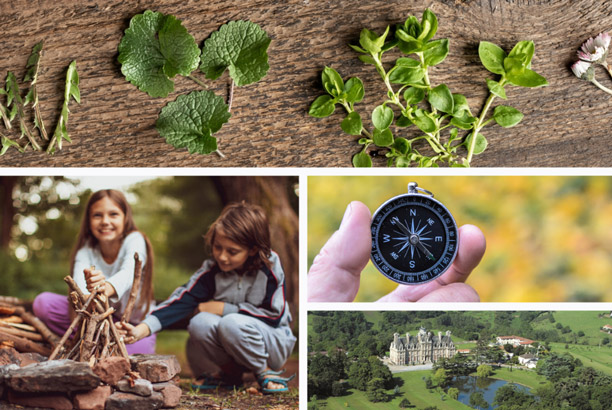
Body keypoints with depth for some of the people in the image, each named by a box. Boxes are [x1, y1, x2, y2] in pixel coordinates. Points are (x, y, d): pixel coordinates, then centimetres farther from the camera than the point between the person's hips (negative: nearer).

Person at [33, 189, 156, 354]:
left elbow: (129, 272, -37)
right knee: (43, 302, -15)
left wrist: (108, 288, -61)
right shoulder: (86, 249, -7)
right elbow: (79, 281, -28)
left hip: (134, 323, -3)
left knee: (136, 347, -36)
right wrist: (86, 296, -53)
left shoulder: (134, 240, -15)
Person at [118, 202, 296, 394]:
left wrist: (225, 309, -18)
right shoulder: (212, 270, -9)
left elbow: (274, 315, -16)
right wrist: (143, 328, -34)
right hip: (230, 349, 4)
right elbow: (182, 300, -19)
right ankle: (229, 372, 1)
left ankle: (265, 372, -7)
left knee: (233, 323, -33)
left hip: (275, 343, -4)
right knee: (200, 323, -26)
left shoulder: (270, 267, -17)